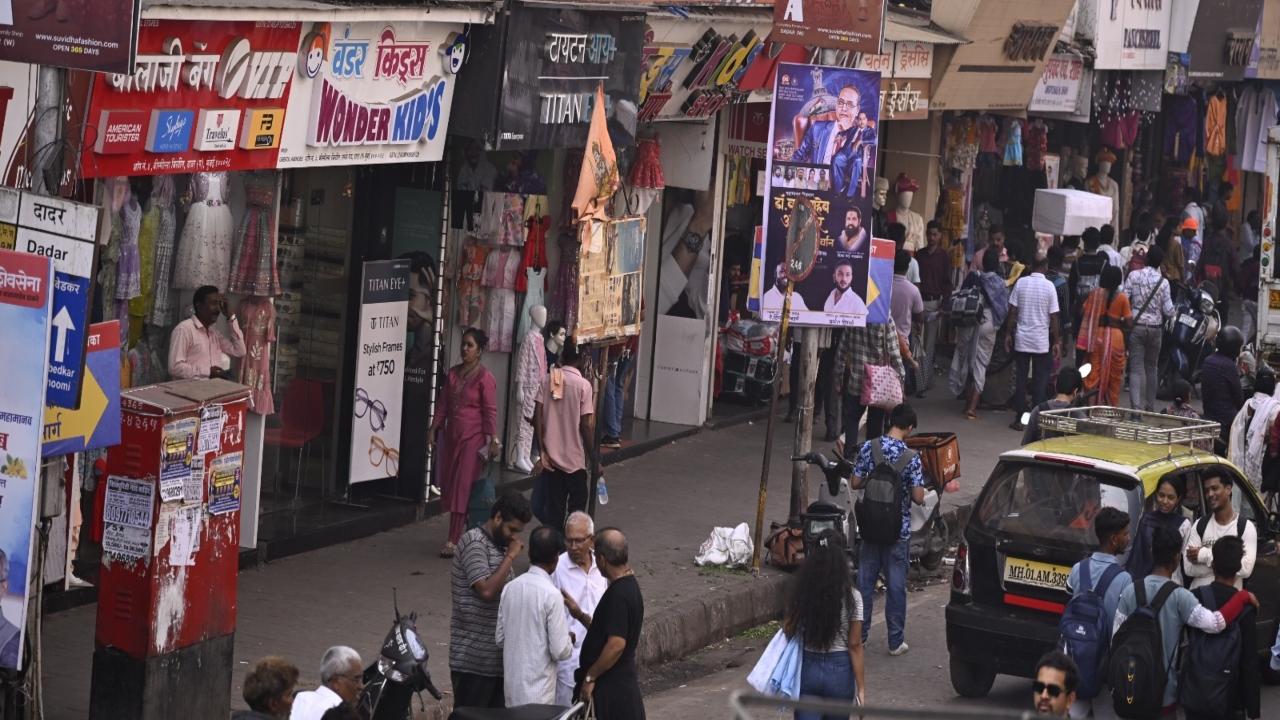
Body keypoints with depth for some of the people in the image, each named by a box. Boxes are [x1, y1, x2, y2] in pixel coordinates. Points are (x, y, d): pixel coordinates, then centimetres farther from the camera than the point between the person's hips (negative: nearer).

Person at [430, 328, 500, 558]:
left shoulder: (485, 377, -9)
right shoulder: (453, 373, 10)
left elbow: (490, 411, -10)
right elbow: (443, 403, 14)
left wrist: (491, 441, -13)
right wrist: (434, 429, 8)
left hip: (472, 438, -7)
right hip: (451, 435, 7)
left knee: (462, 487, -7)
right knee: (448, 485, 8)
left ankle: (453, 541, -6)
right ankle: (463, 529, 22)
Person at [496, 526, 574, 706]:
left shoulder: (510, 588, 2)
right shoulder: (551, 595, -17)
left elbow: (500, 638, 10)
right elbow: (560, 651, -15)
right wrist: (569, 640, 5)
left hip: (512, 685, 6)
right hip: (538, 692, -6)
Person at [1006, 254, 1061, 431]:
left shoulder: (1021, 283, -3)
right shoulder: (1049, 286, -7)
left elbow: (1013, 312, -1)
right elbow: (1053, 317, -5)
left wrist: (1009, 334, 9)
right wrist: (1055, 342, 2)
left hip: (1021, 339, 2)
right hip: (1041, 342, -2)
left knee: (1020, 379, 7)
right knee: (1040, 381, 5)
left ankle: (1019, 418, 7)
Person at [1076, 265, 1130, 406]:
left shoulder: (1094, 293, -2)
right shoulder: (1122, 298, -7)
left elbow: (1083, 313, -1)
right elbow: (1129, 323, -6)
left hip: (1096, 336, 1)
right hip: (1115, 337, -1)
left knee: (1094, 374, 6)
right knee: (1114, 377, 10)